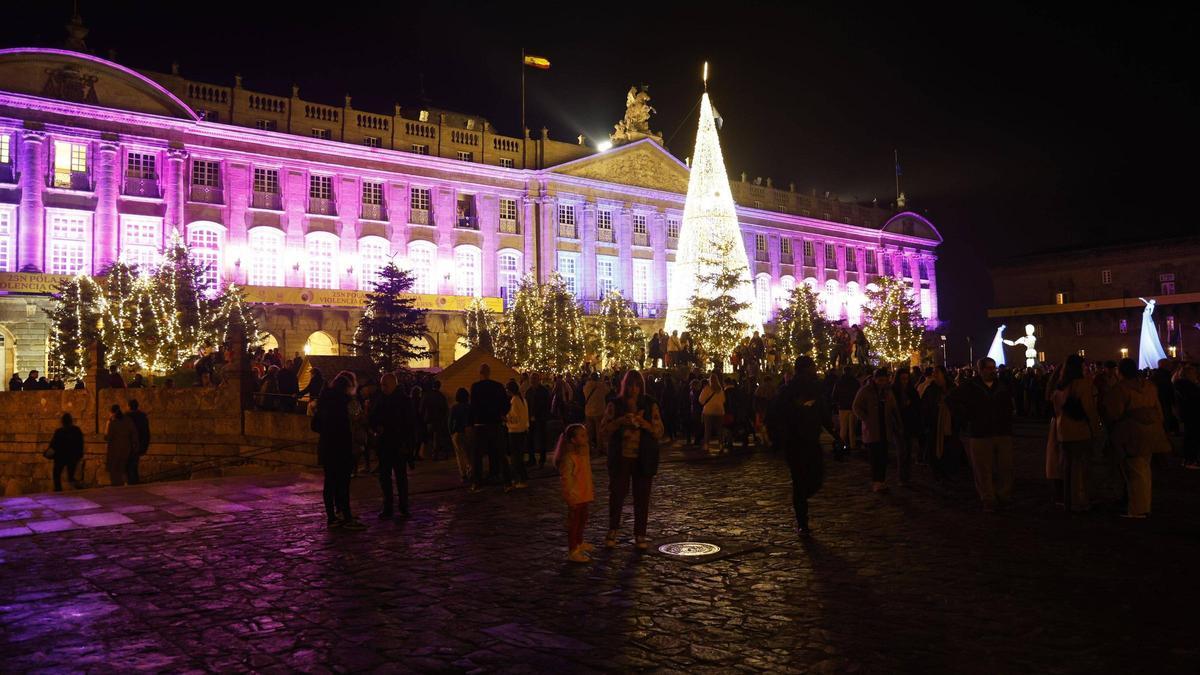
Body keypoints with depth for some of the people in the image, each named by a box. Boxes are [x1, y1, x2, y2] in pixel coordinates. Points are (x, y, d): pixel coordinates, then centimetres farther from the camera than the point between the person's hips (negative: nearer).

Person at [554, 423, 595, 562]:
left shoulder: (585, 452, 7)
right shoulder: (569, 457, -22)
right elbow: (566, 478, -24)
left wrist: (591, 489, 21)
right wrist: (571, 495, -26)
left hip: (585, 493, 9)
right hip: (575, 495, -9)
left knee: (582, 519, 23)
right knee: (574, 521, 0)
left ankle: (579, 543, 42)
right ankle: (572, 552, 8)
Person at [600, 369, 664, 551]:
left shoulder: (650, 405, 4)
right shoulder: (615, 405, 3)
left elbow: (659, 432, 2)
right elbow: (604, 430, 0)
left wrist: (645, 424, -16)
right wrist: (620, 421, -16)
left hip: (644, 459, 1)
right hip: (620, 457, -1)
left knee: (642, 496, 3)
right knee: (617, 493, 1)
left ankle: (640, 535, 15)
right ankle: (612, 531, 21)